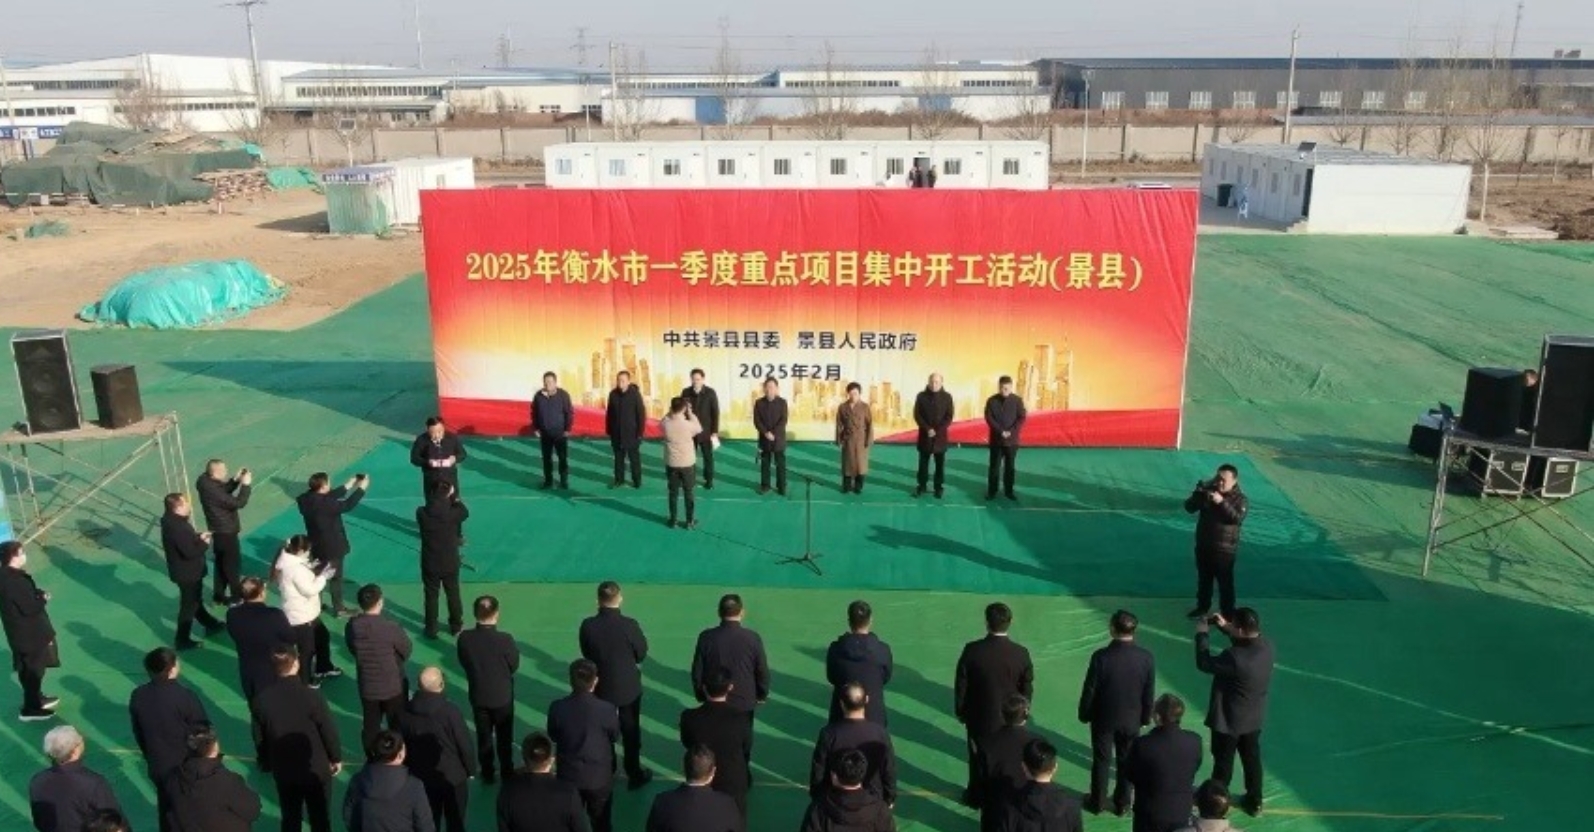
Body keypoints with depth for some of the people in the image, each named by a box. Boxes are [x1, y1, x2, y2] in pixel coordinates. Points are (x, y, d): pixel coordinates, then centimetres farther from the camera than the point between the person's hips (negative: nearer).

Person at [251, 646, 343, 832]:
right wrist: (336, 757, 2)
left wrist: (266, 763, 17)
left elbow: (259, 738, 0)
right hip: (316, 768, -3)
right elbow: (328, 730, -15)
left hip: (283, 771, 3)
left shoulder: (260, 700, -13)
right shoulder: (311, 696, -24)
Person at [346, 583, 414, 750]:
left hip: (366, 686, 4)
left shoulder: (351, 626, -13)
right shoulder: (390, 627, -27)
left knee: (370, 726, 19)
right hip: (393, 685, -4)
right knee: (397, 726, 15)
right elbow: (407, 650, -10)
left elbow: (352, 650, 4)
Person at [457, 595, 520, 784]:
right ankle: (507, 773, 33)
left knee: (483, 736, 20)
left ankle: (487, 774, 33)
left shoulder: (464, 638, -20)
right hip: (502, 695, -2)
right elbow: (514, 666, -13)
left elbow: (464, 663, -4)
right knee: (504, 737, 19)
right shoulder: (505, 639, -28)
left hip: (478, 695, 2)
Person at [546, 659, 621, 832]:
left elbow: (553, 737, -5)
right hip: (599, 777, -1)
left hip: (569, 776, 2)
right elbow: (615, 736, -8)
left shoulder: (557, 708, -22)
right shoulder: (606, 709, -26)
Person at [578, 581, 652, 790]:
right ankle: (634, 774, 28)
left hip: (601, 687, 2)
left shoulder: (587, 626, -17)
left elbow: (586, 654, -3)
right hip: (629, 687, -2)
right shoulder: (629, 625, -23)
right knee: (630, 732, 15)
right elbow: (642, 654, -9)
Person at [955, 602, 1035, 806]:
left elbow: (960, 686, -12)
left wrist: (960, 711, 5)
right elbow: (1027, 690, -7)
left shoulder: (972, 650, -22)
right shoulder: (1021, 654, -19)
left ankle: (975, 796, 38)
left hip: (978, 718, 0)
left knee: (978, 759, 21)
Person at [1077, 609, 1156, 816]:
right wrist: (1146, 717, 10)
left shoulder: (1101, 656, -25)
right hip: (1132, 719, 2)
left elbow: (1089, 690, -15)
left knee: (1101, 760, 16)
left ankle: (1097, 802, 31)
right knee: (1127, 761, 19)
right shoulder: (1146, 657, -17)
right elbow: (1149, 693, -6)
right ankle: (1122, 804, 33)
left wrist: (1084, 714, 1)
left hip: (1103, 718, -2)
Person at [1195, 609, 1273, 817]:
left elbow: (1204, 664, -21)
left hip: (1229, 720, -6)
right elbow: (1246, 642, 9)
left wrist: (1202, 634, -11)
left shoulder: (1235, 658, -36)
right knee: (1252, 759, 23)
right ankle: (1255, 801, 40)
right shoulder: (1267, 646, -14)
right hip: (1254, 718, 6)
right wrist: (1224, 627, 2)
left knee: (1223, 762, 15)